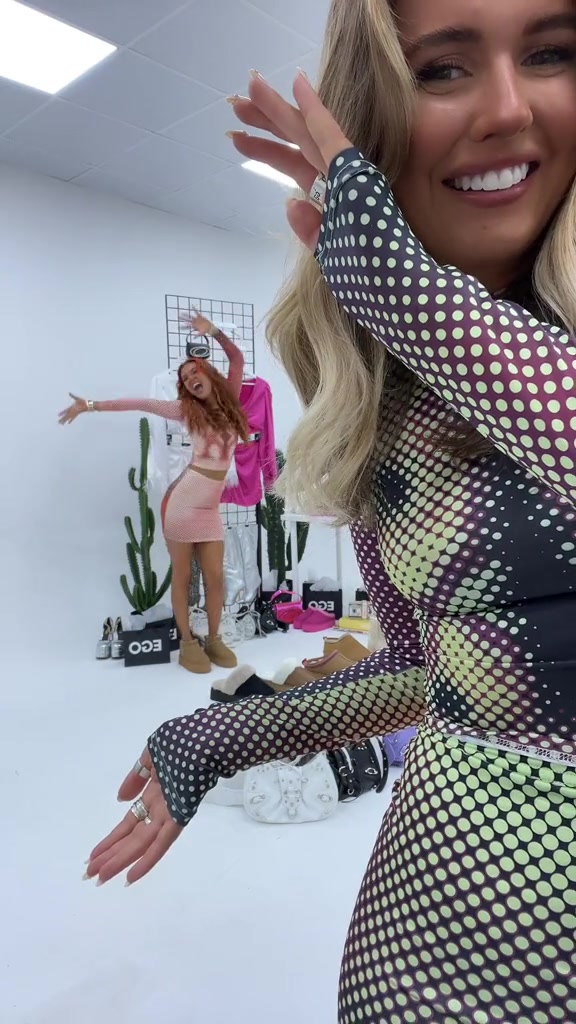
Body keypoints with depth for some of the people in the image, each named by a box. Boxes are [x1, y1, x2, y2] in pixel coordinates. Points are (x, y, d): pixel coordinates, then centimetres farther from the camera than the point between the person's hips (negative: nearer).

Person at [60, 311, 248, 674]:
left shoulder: (229, 401, 11)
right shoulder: (188, 411, 4)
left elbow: (237, 358, 11)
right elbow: (140, 403, 8)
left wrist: (214, 332, -2)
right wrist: (91, 406, 9)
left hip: (211, 508, 2)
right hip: (182, 501, -2)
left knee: (215, 576, 2)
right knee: (182, 575, 4)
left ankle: (214, 639, 19)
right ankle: (188, 642, 15)